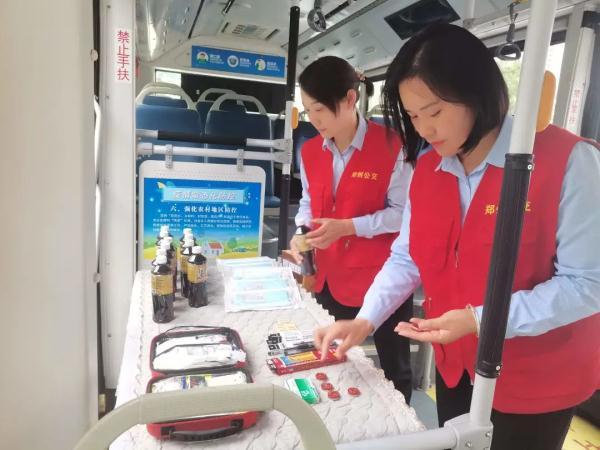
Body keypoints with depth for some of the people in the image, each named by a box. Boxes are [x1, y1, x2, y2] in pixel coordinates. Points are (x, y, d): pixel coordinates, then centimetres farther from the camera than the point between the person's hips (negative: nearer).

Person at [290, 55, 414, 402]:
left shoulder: (391, 146, -15)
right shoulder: (310, 151, 3)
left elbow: (402, 212, -14)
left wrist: (346, 227, -22)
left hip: (383, 278, -5)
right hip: (331, 277, 5)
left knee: (394, 368, 15)